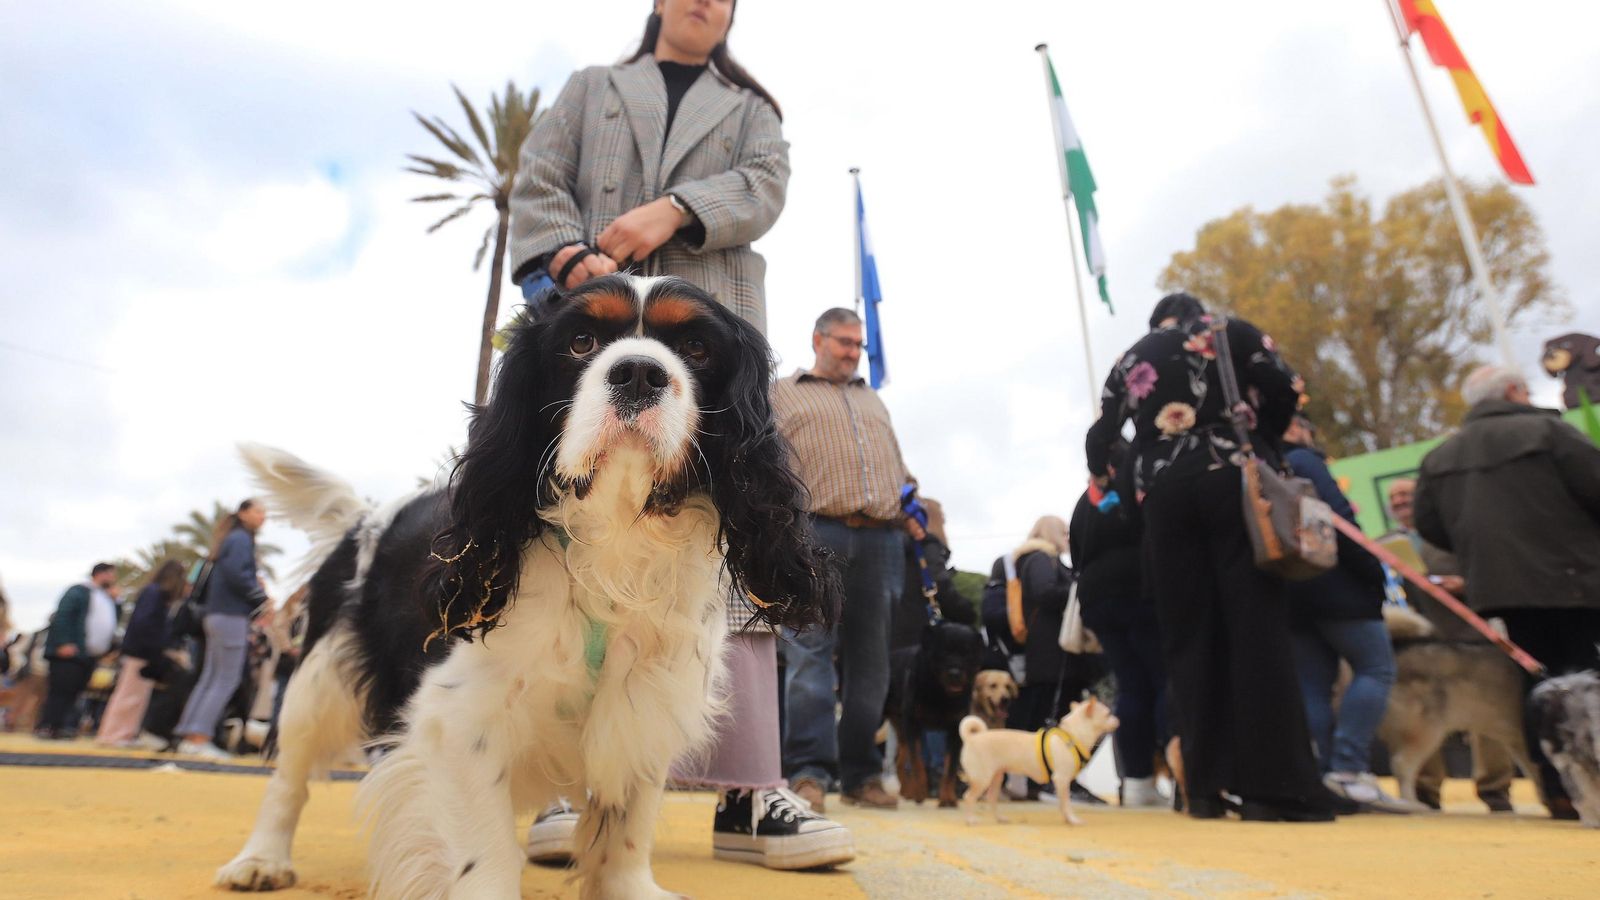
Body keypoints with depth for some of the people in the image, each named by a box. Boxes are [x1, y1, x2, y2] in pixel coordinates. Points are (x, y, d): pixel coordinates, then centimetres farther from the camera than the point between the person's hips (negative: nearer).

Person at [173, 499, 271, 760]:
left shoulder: (235, 539, 19)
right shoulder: (241, 539, -8)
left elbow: (230, 576, 16)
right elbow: (236, 574, -20)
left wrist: (254, 583, 5)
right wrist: (262, 597, -12)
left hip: (219, 616, 9)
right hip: (232, 617, -9)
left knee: (210, 678, 11)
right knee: (227, 680, -5)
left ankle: (191, 737, 14)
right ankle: (199, 738, -4)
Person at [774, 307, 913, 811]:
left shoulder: (873, 401, 29)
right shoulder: (782, 394, 14)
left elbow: (898, 469, 27)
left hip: (881, 539, 5)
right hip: (817, 533, -4)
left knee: (870, 660, 5)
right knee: (810, 653, -10)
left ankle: (861, 774, 13)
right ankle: (809, 772, -7)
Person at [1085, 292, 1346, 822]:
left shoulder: (1131, 361, 19)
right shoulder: (1233, 331, 14)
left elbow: (1098, 439, 13)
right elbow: (1285, 391, 2)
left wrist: (1107, 483, 28)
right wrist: (1257, 442, 17)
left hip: (1163, 494, 2)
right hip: (1232, 479, -1)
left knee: (1187, 636, 2)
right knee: (1255, 627, -5)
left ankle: (1205, 787, 0)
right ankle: (1273, 787, -10)